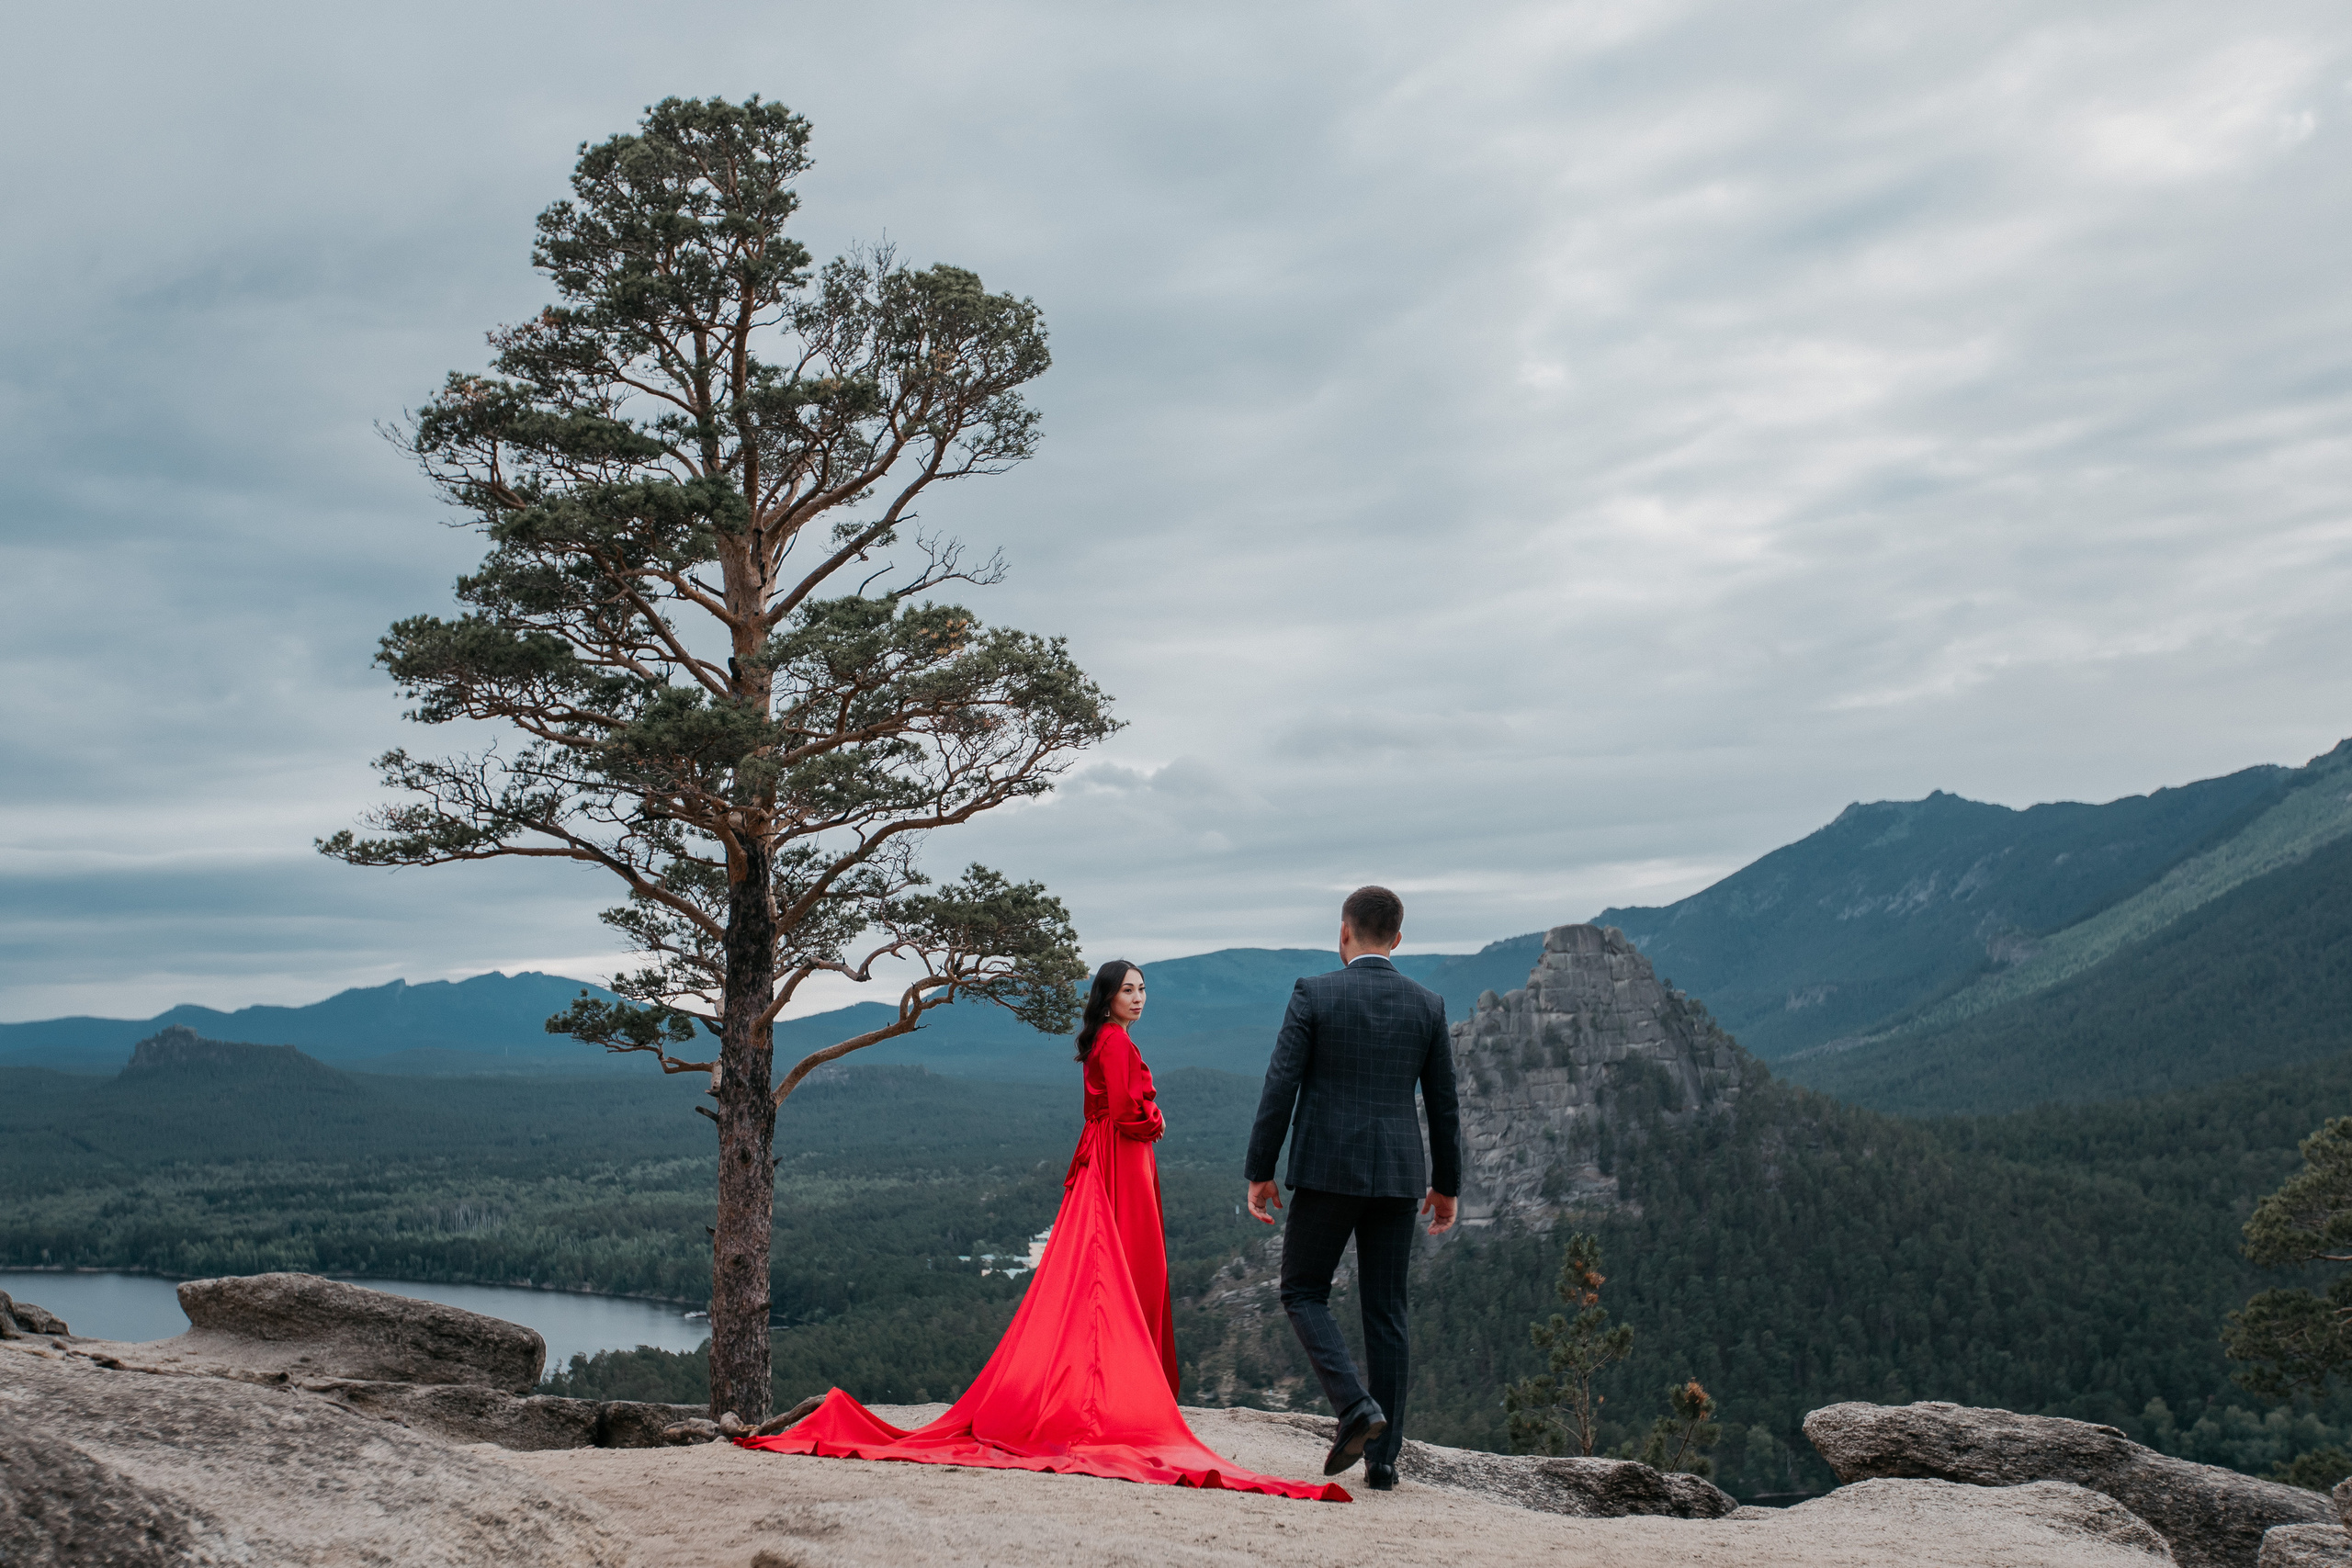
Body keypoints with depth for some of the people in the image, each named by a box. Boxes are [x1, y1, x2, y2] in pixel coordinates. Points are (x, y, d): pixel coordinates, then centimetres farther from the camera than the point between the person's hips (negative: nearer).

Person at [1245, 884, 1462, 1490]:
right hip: (1397, 1175, 3)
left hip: (1327, 1170, -3)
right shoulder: (1428, 1005, 4)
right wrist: (1447, 1185, 19)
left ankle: (1356, 1405, -10)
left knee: (1303, 1293, 11)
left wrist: (1259, 1172, -1)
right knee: (1386, 1311, 9)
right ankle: (1383, 1458, 10)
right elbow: (1443, 1105, 9)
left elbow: (1280, 1088, -9)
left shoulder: (1313, 994, -6)